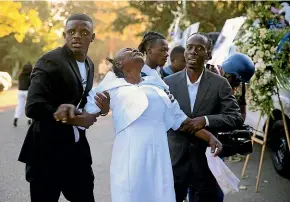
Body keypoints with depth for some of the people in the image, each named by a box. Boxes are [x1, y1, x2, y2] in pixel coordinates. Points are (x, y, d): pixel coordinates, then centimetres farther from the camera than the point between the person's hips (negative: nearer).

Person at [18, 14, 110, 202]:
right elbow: (33, 107, -25)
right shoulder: (50, 61, -16)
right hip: (47, 151, -7)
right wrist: (76, 119, -18)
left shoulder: (89, 64, 9)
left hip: (77, 149, 7)